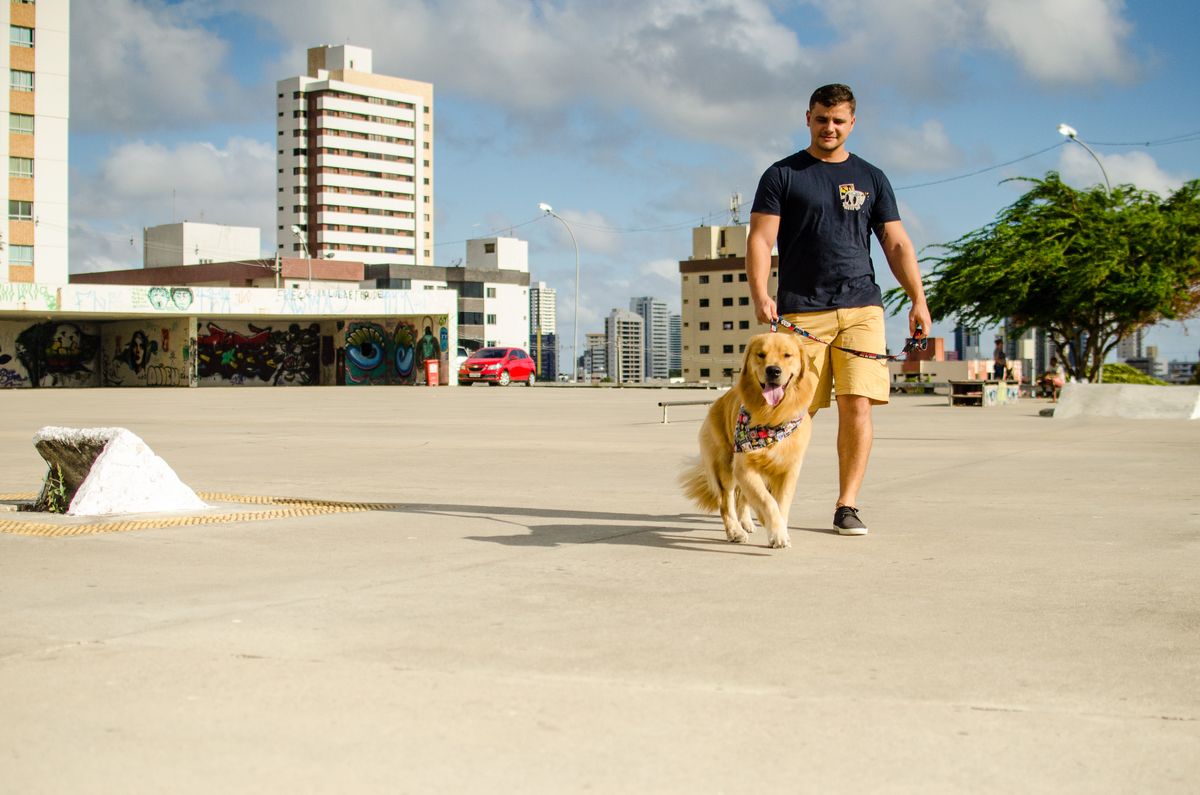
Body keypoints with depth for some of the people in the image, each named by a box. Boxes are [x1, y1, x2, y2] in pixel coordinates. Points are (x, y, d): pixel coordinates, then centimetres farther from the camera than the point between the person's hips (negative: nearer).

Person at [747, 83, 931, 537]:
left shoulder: (871, 178, 17)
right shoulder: (782, 176, 8)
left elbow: (897, 244, 15)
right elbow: (760, 240, 0)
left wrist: (918, 299, 3)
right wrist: (760, 294, -15)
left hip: (861, 307, 2)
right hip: (802, 310, -2)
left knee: (858, 405, -8)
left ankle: (846, 506, 0)